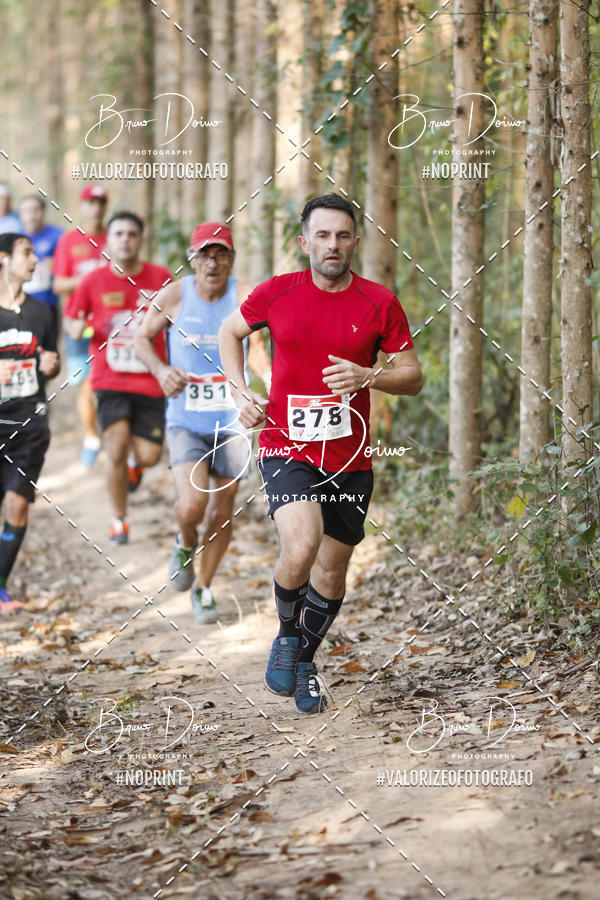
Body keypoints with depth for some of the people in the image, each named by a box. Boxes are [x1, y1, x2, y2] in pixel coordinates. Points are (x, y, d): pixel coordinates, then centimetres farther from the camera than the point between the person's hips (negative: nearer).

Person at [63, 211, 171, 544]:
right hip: (111, 380, -1)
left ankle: (136, 466, 37)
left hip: (151, 382, 1)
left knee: (149, 456, -3)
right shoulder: (93, 282, -1)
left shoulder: (161, 278, -1)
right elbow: (71, 319, 10)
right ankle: (119, 520, 8)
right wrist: (77, 327, -13)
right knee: (117, 452, -13)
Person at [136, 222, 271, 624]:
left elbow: (256, 349, -10)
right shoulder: (172, 297, -6)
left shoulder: (245, 297, -9)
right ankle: (185, 545, 19)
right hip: (185, 420, -1)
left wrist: (272, 380, -31)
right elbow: (143, 338, 7)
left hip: (232, 421, 1)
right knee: (192, 506, -17)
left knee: (222, 512, 9)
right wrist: (160, 370, -12)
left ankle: (204, 588, 31)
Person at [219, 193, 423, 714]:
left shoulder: (380, 302, -1)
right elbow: (231, 331, 17)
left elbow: (413, 377, 3)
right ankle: (286, 636, 4)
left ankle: (305, 662, 36)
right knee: (301, 545, -26)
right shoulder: (276, 293, -2)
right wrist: (240, 392, 5)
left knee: (332, 573, 10)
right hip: (287, 448, -2)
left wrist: (367, 377, -16)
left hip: (350, 459, 2)